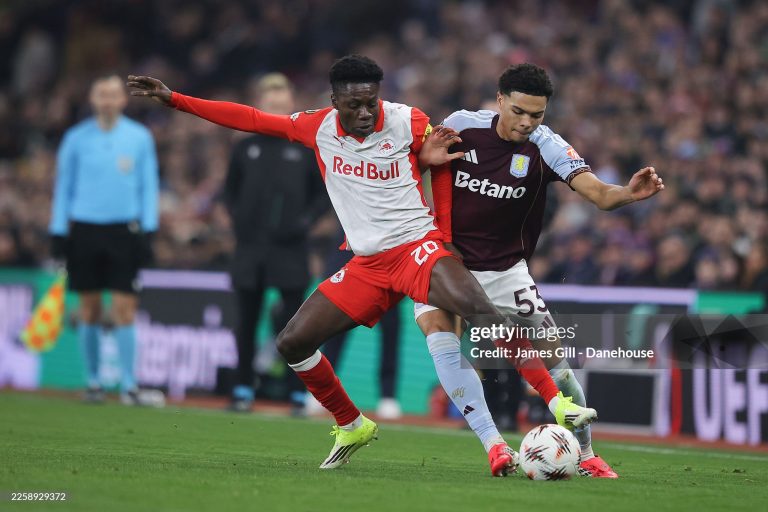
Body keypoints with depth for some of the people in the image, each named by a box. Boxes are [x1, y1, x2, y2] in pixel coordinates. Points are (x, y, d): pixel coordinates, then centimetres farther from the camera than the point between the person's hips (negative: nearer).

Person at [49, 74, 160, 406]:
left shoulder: (140, 138, 4)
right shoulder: (76, 138, 4)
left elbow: (149, 187, 7)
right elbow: (63, 187, 8)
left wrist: (148, 230, 0)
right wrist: (58, 233, 3)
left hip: (124, 229, -1)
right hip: (85, 229, 1)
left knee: (124, 310, -6)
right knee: (90, 309, 4)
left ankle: (128, 385, -4)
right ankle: (93, 383, 14)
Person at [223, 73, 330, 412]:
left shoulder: (306, 149, 1)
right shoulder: (246, 149, 8)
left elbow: (326, 193, 4)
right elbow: (230, 192, 17)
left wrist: (305, 220, -9)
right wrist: (238, 219, 0)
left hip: (290, 250, -2)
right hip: (250, 250, 2)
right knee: (247, 322, 8)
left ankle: (299, 393, 4)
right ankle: (244, 390, 17)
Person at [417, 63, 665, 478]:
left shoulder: (546, 148, -15)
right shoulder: (460, 126, -12)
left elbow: (598, 193, -29)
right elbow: (435, 174, 7)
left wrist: (629, 193, -48)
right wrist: (441, 238, -2)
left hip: (505, 271, 0)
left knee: (554, 360, -5)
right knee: (440, 337, -26)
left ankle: (585, 455, 15)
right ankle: (494, 447, -24)